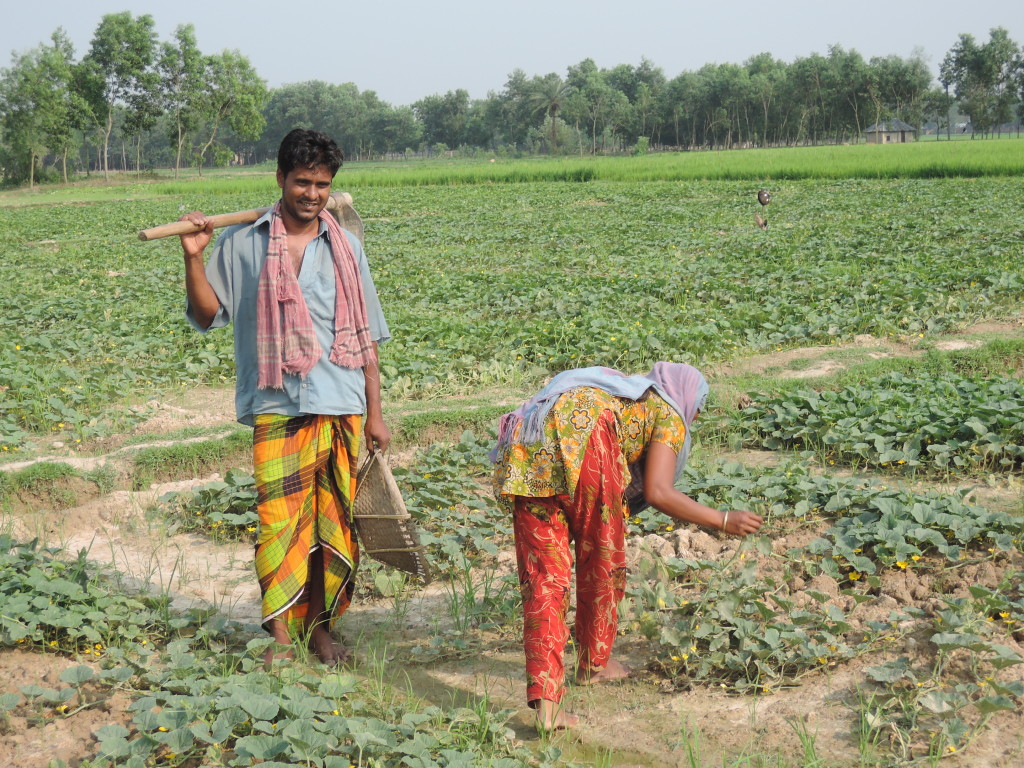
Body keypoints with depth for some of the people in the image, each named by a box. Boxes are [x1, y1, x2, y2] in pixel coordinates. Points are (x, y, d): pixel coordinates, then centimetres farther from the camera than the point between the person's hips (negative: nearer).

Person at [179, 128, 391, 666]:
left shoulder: (345, 247, 11)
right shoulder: (242, 243, 5)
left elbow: (365, 337, 11)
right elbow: (207, 314, 6)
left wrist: (375, 412, 7)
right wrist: (194, 257, -10)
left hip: (341, 407, 2)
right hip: (277, 406, -2)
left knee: (335, 521, 5)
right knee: (279, 520, -7)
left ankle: (320, 626, 19)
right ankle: (280, 632, 2)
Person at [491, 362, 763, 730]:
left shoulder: (616, 389, 38)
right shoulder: (668, 415, 18)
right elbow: (657, 493, 2)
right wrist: (723, 521, 11)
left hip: (523, 451, 6)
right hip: (583, 444, -6)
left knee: (543, 574, 6)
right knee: (601, 560, 17)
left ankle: (544, 699, -3)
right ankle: (594, 662, 34)